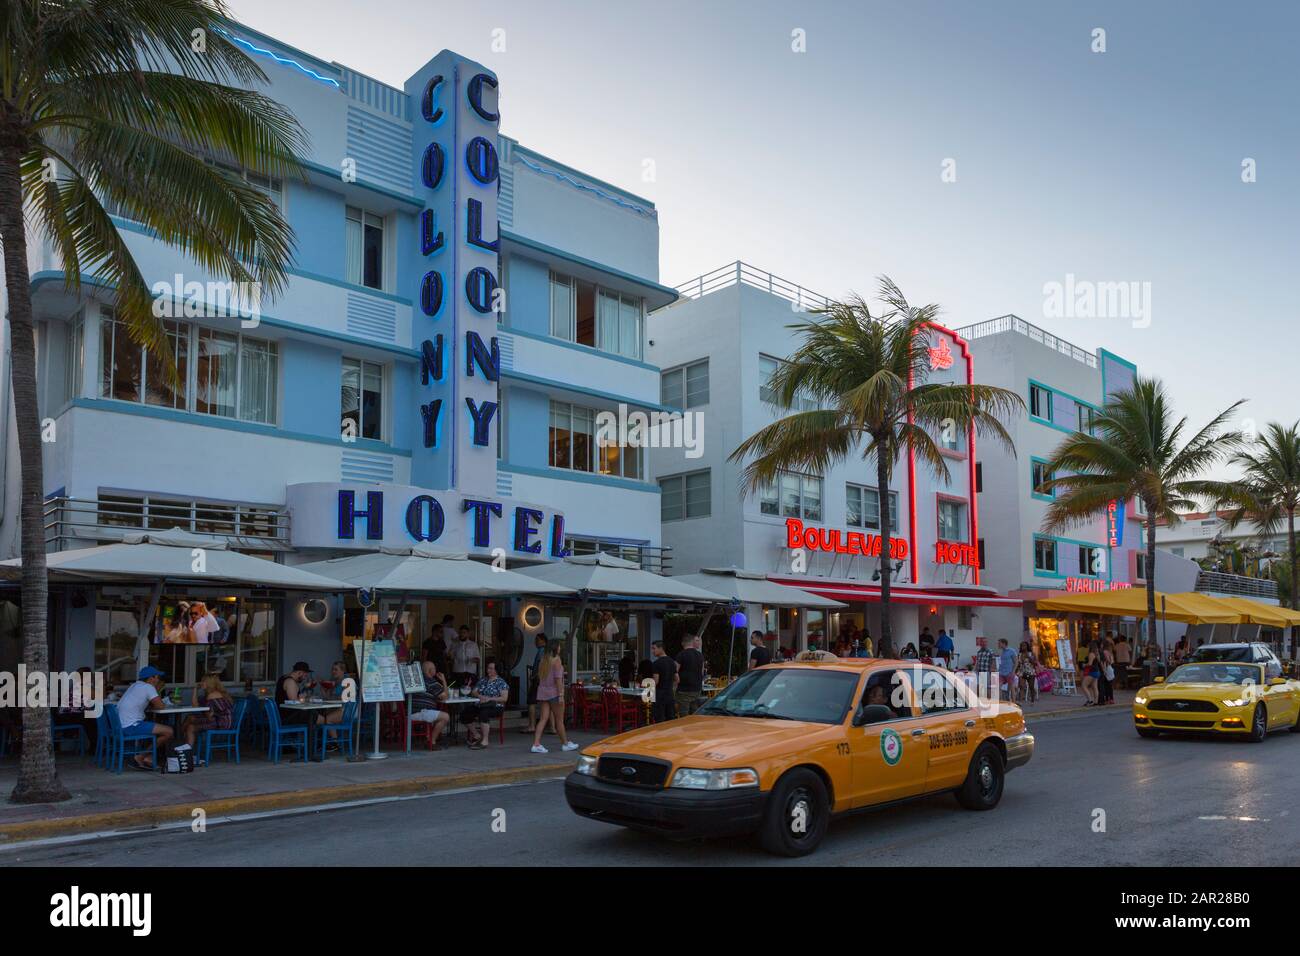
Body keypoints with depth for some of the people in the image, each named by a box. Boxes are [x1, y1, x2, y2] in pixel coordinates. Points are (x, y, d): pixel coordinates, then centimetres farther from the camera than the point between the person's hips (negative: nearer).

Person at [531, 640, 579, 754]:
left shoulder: (543, 660, 12)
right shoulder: (556, 660, -10)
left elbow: (540, 677, 16)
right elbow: (558, 678, -16)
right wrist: (561, 695, -17)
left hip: (543, 692, 7)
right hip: (554, 692, -7)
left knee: (543, 719, 3)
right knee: (559, 720, 5)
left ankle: (536, 744, -7)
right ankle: (565, 743, 16)